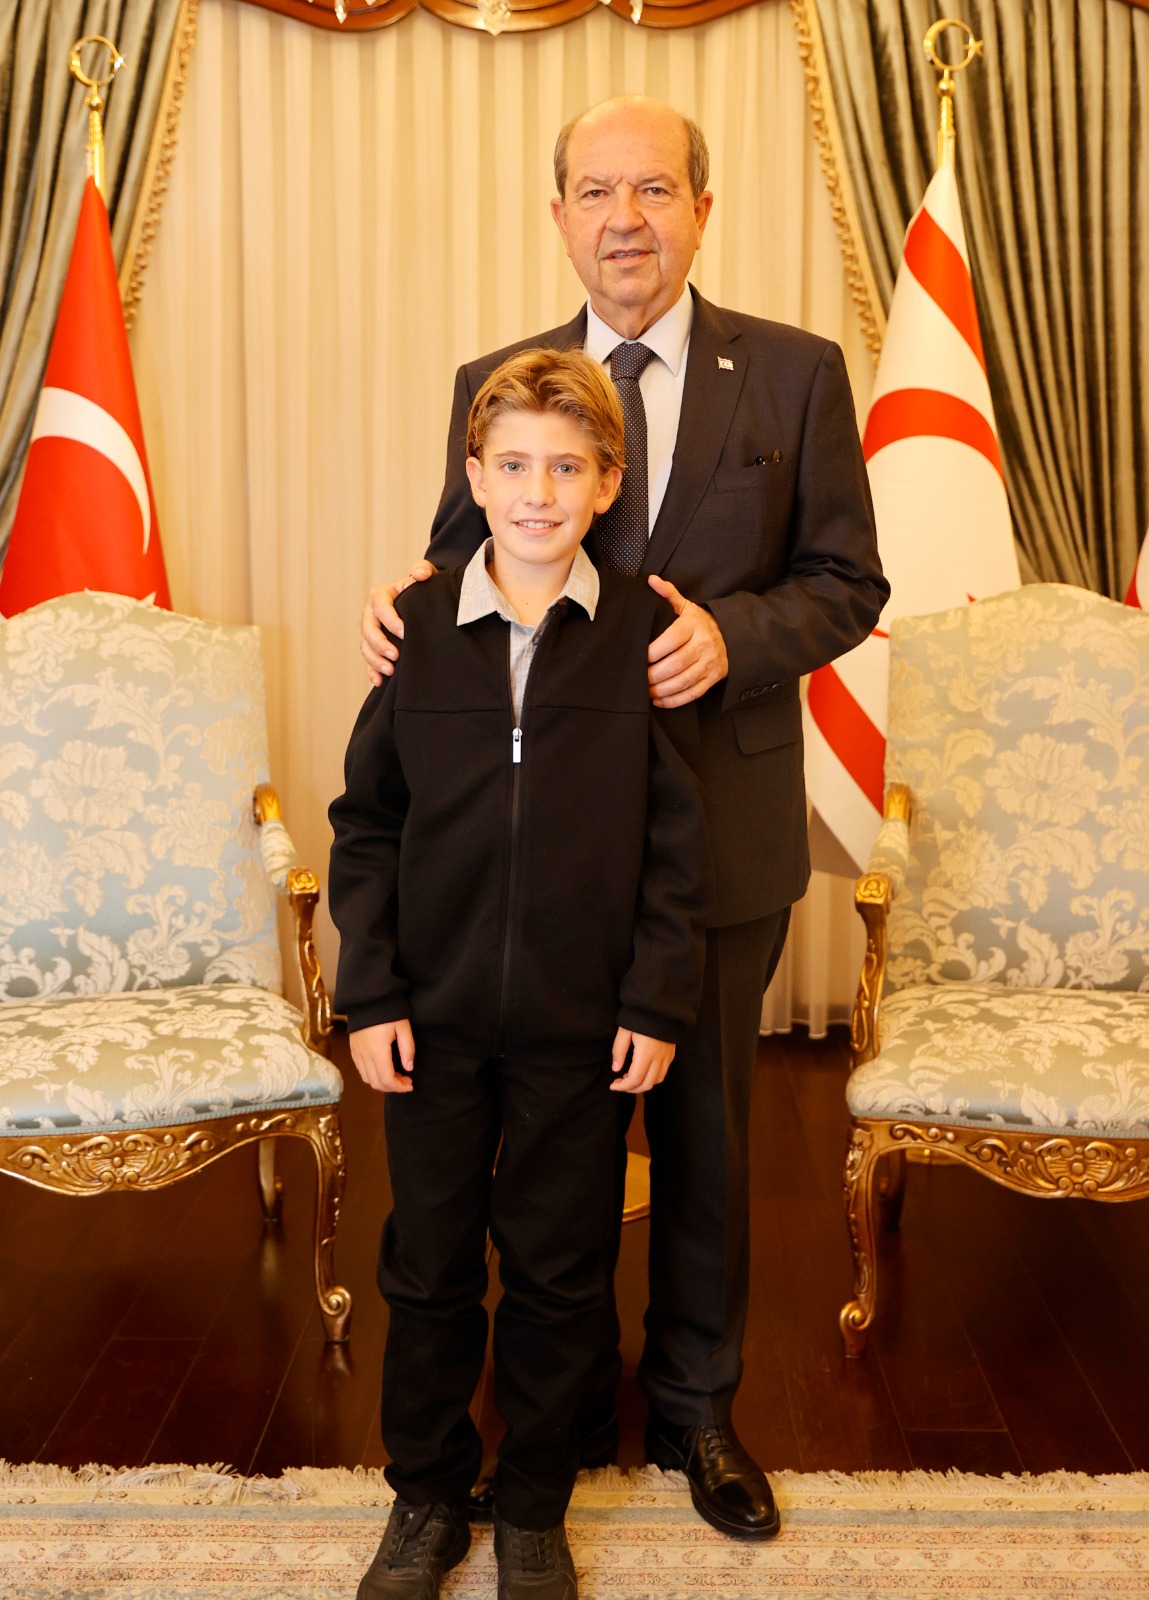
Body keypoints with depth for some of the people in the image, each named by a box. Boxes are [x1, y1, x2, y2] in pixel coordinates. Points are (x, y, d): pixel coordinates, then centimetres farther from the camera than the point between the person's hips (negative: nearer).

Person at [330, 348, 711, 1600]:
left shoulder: (644, 633, -5)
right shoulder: (417, 627, -2)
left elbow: (676, 838, -2)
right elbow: (365, 824, 2)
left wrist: (657, 1001, -5)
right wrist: (368, 993, -3)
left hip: (582, 1022, -1)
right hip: (435, 1014, 1)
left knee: (558, 1271, 11)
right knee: (427, 1262, 13)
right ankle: (425, 1497, 34)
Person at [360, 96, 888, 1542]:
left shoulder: (796, 375, -2)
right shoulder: (495, 384, 3)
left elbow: (845, 582, -1)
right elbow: (468, 573, 6)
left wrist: (731, 635, -20)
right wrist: (407, 605, -17)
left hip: (721, 823, -1)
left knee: (706, 1132, 13)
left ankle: (693, 1408, 34)